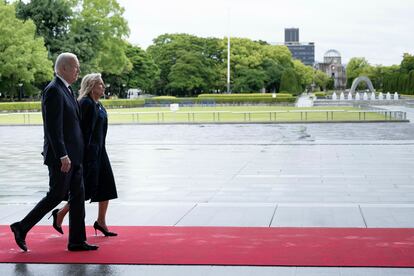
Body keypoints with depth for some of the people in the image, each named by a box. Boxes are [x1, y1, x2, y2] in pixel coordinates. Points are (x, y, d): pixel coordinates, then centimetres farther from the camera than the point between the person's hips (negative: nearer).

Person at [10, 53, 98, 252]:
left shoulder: (66, 90, 15)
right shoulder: (53, 91, -15)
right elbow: (53, 127, -21)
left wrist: (71, 155, 18)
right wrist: (63, 156, -24)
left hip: (72, 155, 9)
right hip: (61, 156, -9)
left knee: (78, 195, 9)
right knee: (56, 195, -3)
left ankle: (77, 241, 14)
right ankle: (22, 228, 11)